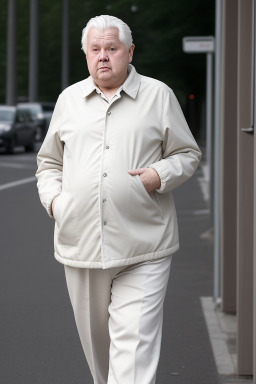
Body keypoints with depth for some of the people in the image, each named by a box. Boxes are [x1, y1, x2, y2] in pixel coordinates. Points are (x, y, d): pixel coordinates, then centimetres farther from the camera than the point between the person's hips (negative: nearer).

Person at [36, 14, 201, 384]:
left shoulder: (158, 95, 5)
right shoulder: (69, 99, 13)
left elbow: (187, 154, 10)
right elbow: (49, 161, 21)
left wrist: (160, 174, -10)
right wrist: (53, 197, 3)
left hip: (143, 249, -3)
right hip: (81, 243, 3)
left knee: (135, 341, -10)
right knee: (96, 339, 13)